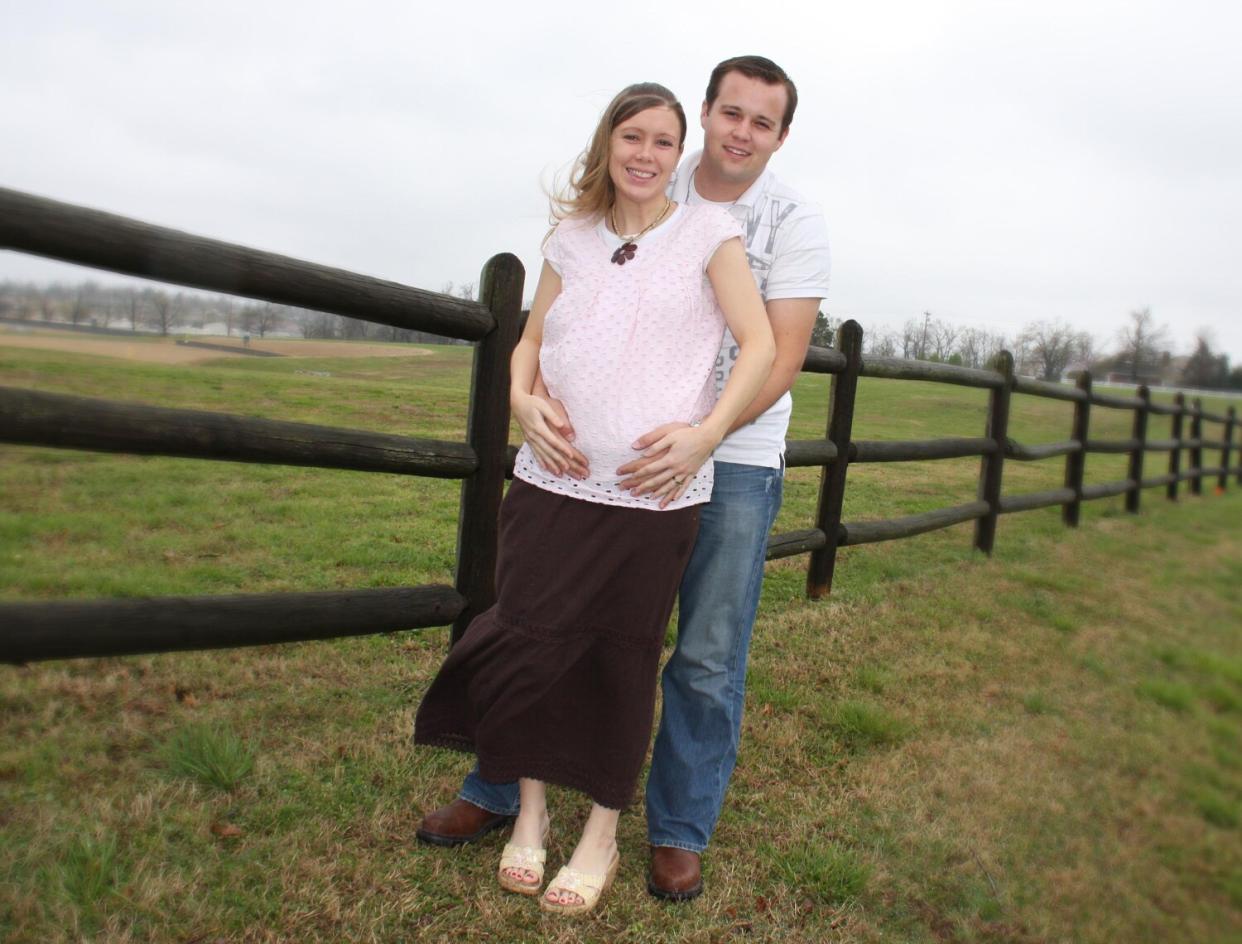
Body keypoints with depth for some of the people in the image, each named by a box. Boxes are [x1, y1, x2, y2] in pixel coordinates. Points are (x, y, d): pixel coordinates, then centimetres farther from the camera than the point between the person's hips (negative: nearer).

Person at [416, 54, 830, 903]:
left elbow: (781, 356, -12)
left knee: (708, 658, 3)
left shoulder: (796, 222, -3)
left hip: (738, 459, -1)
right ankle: (501, 791, 25)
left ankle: (681, 832, 22)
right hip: (625, 444, 2)